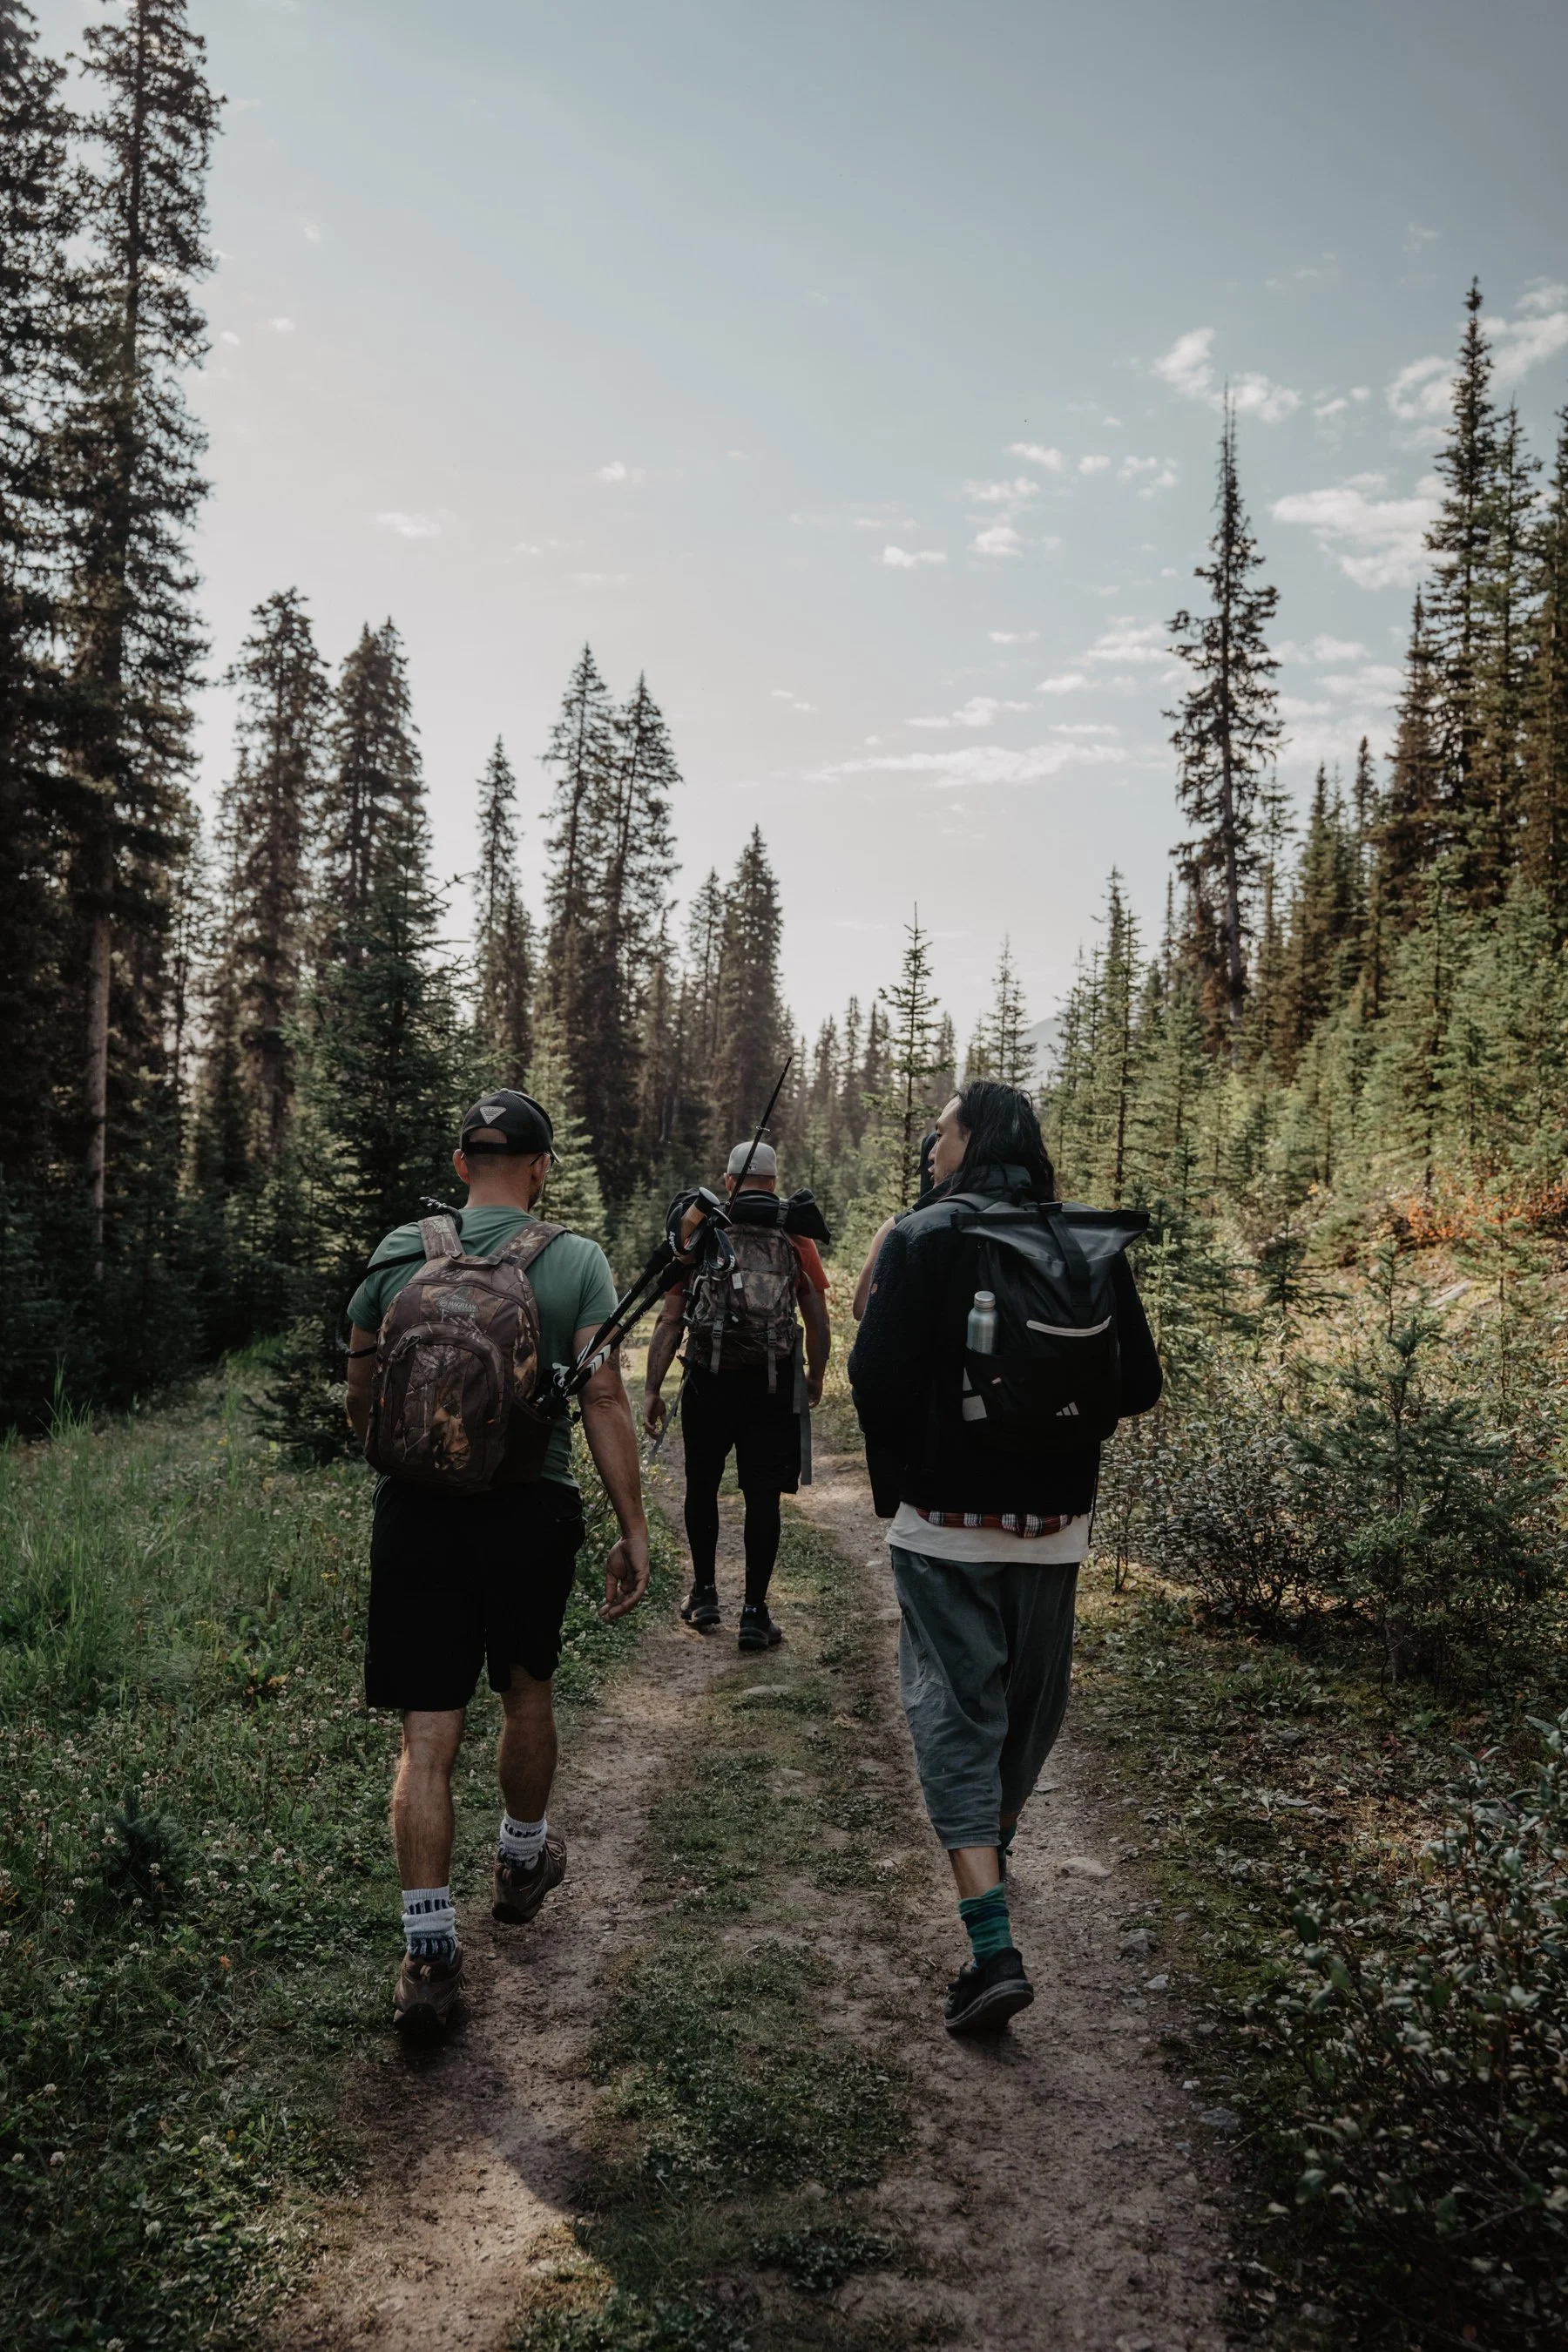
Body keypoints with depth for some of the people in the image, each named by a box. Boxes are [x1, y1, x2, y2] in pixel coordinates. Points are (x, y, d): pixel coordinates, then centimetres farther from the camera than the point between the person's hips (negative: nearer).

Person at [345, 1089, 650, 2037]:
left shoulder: (399, 1254, 2)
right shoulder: (577, 1260, -6)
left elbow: (362, 1398, 10)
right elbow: (606, 1401, -10)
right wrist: (635, 1532, -4)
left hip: (417, 1510, 1)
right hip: (532, 1512, 0)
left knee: (428, 1735, 4)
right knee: (527, 1692, 22)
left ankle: (430, 1953, 4)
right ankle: (524, 1863, 43)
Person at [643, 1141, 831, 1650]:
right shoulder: (795, 1238, 2)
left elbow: (669, 1321, -2)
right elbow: (819, 1324, 3)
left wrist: (651, 1389, 1)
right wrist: (815, 1379, 19)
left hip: (708, 1382, 1)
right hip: (773, 1385, 0)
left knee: (701, 1486, 19)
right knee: (762, 1497, 6)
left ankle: (704, 1594, 27)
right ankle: (754, 1614, 9)